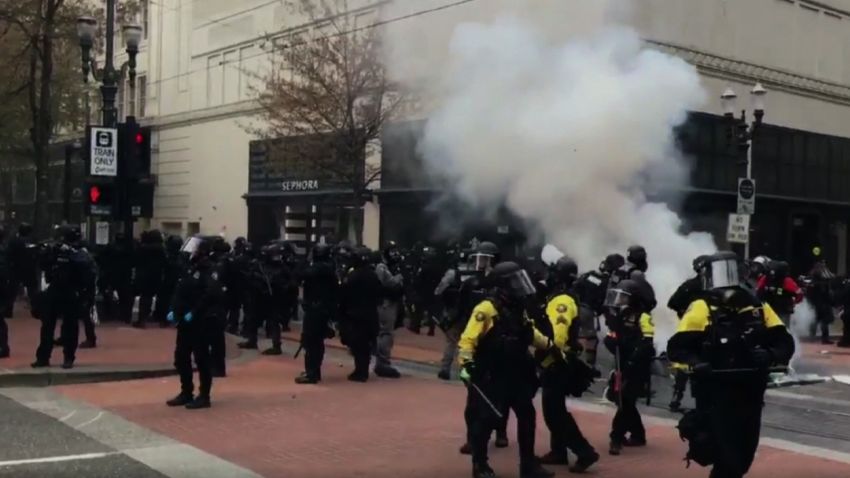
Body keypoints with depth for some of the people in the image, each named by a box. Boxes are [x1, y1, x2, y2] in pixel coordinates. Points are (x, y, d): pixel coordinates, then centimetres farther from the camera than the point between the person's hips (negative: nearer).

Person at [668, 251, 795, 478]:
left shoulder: (758, 308, 8)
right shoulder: (702, 309, -4)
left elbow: (784, 341, 7)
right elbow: (677, 347, -8)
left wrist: (771, 355, -15)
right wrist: (696, 363, -27)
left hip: (750, 394, 5)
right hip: (715, 395, -5)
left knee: (743, 455, 16)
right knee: (726, 456, -9)